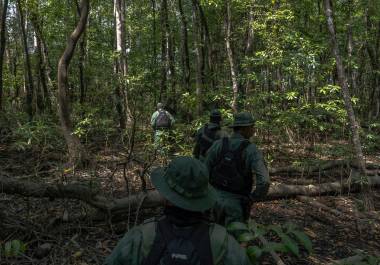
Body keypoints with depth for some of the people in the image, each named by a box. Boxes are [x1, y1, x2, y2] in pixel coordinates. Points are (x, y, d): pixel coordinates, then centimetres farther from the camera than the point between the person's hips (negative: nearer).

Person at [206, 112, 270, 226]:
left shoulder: (218, 144, -9)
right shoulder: (252, 150, -19)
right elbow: (264, 181, -29)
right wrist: (252, 197, -10)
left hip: (217, 196, 4)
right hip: (237, 202, -3)